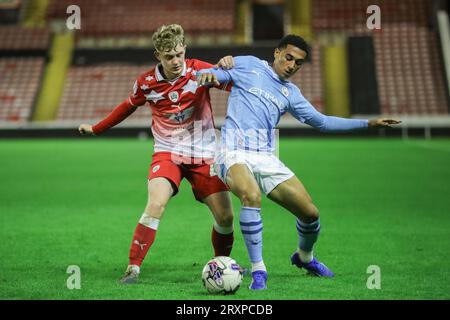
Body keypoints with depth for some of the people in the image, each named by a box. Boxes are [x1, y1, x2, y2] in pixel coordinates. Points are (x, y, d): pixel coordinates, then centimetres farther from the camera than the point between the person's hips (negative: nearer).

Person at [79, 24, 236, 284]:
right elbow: (128, 106, 16)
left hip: (204, 153, 1)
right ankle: (133, 268, -19)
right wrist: (97, 129, 27)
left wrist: (226, 66, -29)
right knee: (156, 204, -26)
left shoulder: (199, 70, -8)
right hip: (168, 152, -1)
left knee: (225, 216, -3)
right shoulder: (147, 83, -4)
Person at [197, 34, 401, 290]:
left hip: (266, 159, 5)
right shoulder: (249, 66, 7)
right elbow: (209, 75, 6)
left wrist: (368, 123, 20)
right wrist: (207, 75, -21)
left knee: (310, 213, -1)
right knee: (252, 195, -36)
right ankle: (258, 271, -25)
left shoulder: (290, 93, 20)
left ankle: (305, 257, 34)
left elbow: (321, 121, 24)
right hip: (235, 154, -5)